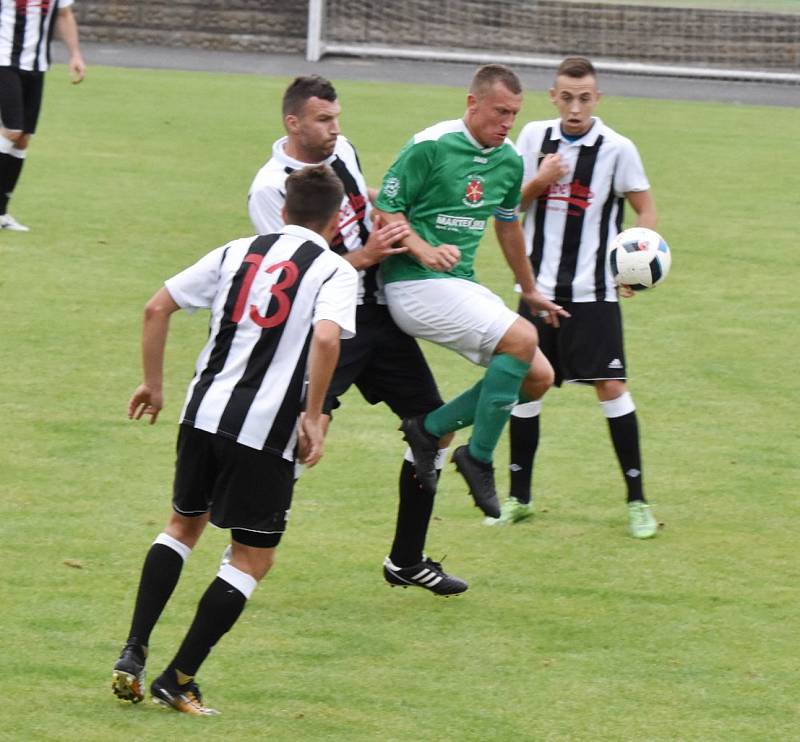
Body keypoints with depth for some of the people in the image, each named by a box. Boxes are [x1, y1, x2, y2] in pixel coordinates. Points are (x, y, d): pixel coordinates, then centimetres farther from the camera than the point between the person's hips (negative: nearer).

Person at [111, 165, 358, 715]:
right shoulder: (335, 271, -2)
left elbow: (158, 307, 11)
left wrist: (154, 385, 19)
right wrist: (313, 417, -12)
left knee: (184, 526, 25)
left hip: (203, 415, 5)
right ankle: (178, 679, 4)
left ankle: (133, 657, 15)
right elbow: (326, 338, -21)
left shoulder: (239, 252, 13)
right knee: (253, 560, 8)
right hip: (267, 432, -5)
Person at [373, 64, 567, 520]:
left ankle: (431, 428, 8)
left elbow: (508, 225, 26)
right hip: (416, 284, -8)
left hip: (463, 285, 8)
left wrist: (529, 289, 35)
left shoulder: (509, 161, 10)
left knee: (538, 377, 0)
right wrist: (424, 251, -25)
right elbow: (386, 210, -9)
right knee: (521, 339, -25)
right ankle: (479, 457, -13)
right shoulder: (430, 147, -12)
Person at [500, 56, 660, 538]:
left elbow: (646, 209, 0)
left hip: (594, 291, -3)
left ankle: (637, 500, 0)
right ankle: (519, 497, 19)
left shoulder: (617, 149, -7)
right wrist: (539, 182, -12)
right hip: (540, 286, 3)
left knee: (611, 387, -8)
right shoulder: (535, 137, 3)